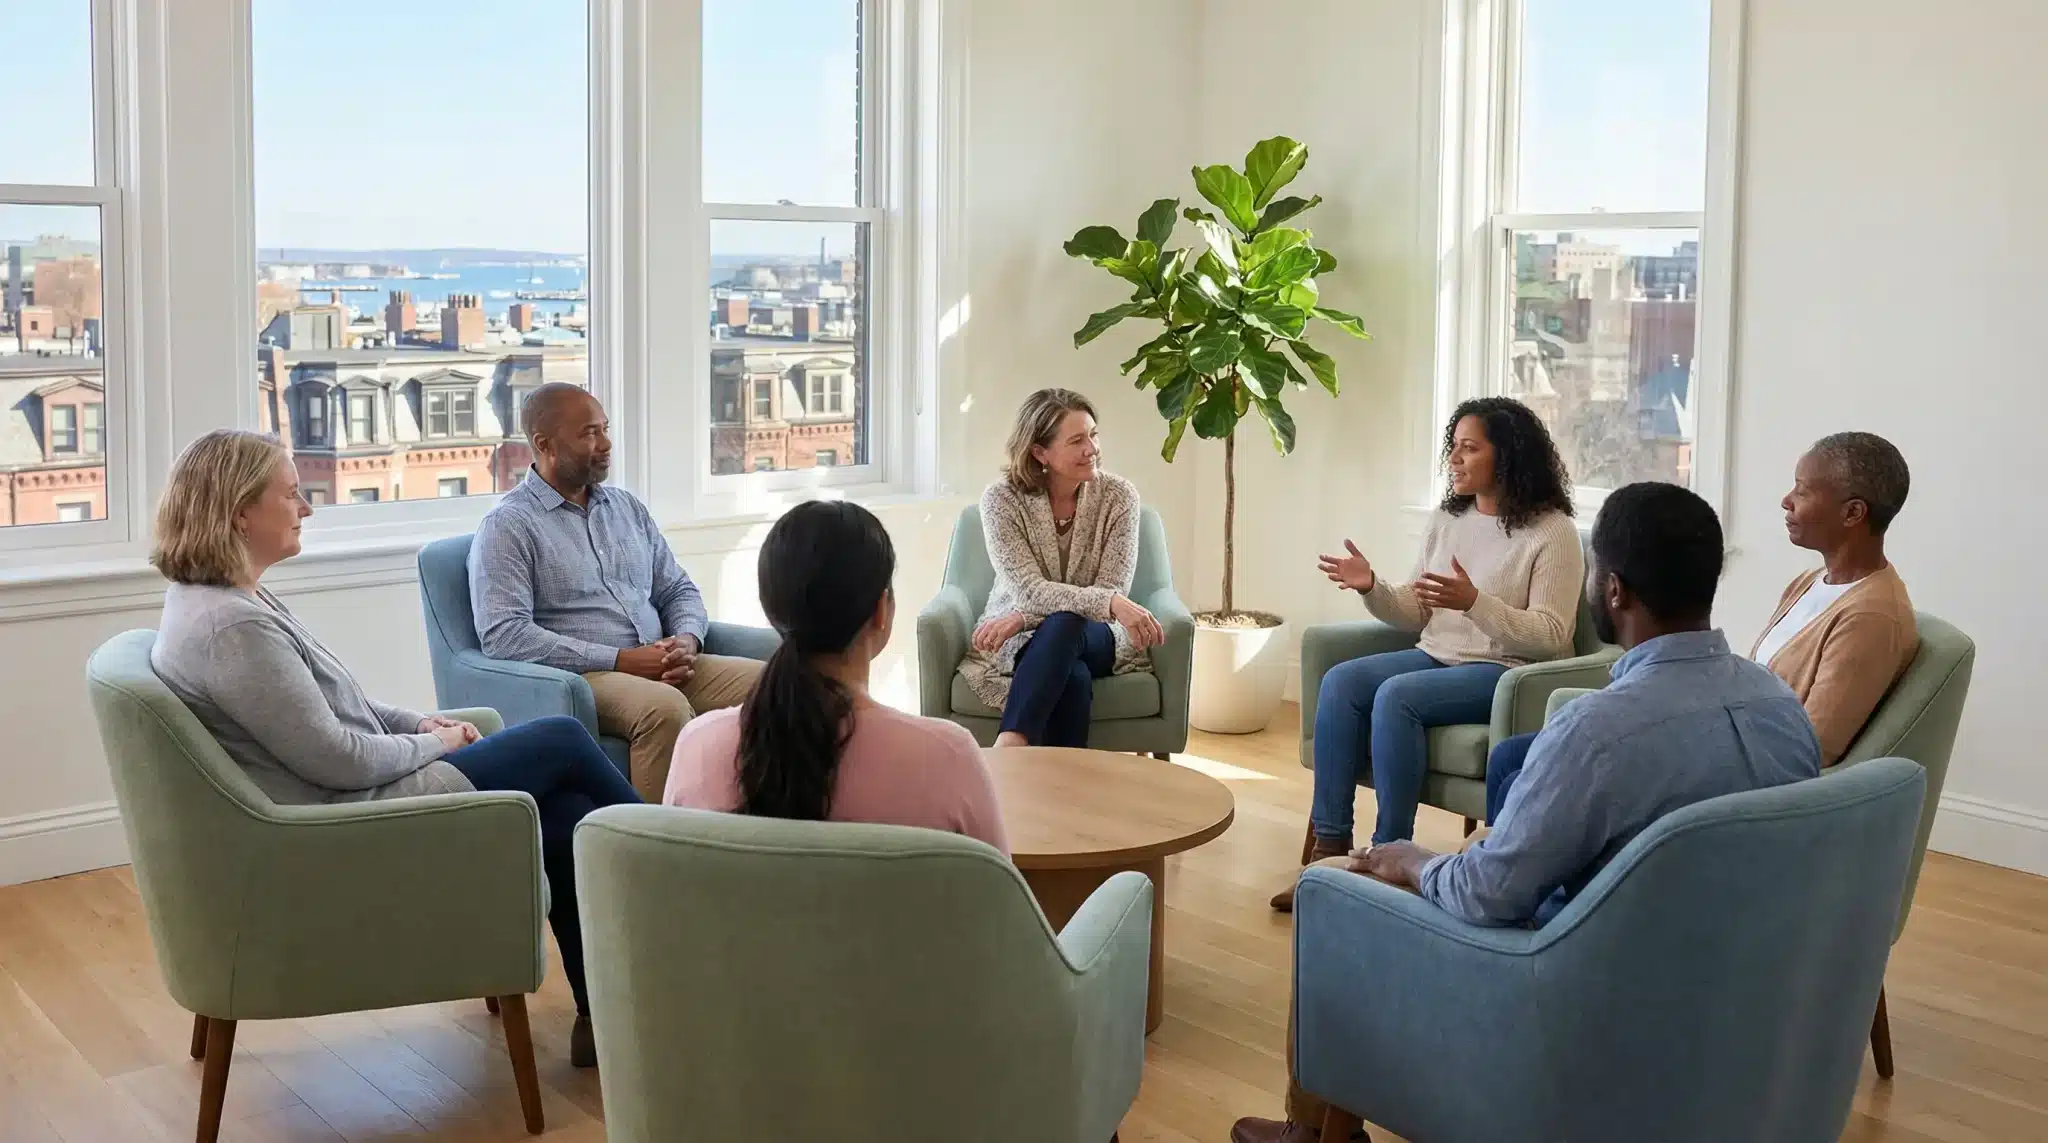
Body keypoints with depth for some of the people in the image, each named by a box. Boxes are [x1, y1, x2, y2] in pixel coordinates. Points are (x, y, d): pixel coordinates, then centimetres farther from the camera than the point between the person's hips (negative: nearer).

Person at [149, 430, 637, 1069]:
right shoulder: (232, 627, -25)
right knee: (563, 742, -2)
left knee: (564, 813, 4)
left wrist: (418, 723, 8)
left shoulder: (222, 598, 9)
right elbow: (335, 756, -23)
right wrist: (434, 745, -7)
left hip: (356, 797, 10)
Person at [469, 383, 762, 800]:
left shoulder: (628, 507, 20)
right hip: (581, 676, -6)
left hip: (664, 670, 6)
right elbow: (503, 635, -13)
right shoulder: (507, 526, -1)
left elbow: (678, 590, 24)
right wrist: (619, 660, -16)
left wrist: (687, 640, -2)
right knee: (664, 706, -37)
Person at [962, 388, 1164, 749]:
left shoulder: (1118, 496, -7)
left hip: (1096, 639, 1)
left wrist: (1023, 618, -23)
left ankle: (1006, 753, -45)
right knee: (1073, 679, -37)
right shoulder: (1002, 499, -11)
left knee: (1063, 626, -37)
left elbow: (1112, 591, -12)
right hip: (1021, 643, -1)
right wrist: (1111, 604, -38)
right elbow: (1029, 590, -21)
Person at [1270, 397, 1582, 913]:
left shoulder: (1552, 532, -8)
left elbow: (1550, 637, -16)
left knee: (1396, 696, -31)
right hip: (1437, 656, 7)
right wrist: (1373, 589, -6)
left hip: (1507, 673, -7)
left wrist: (1474, 602, -28)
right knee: (1340, 681, -18)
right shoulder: (1446, 520, 12)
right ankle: (1328, 845, -20)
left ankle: (1389, 851, -21)